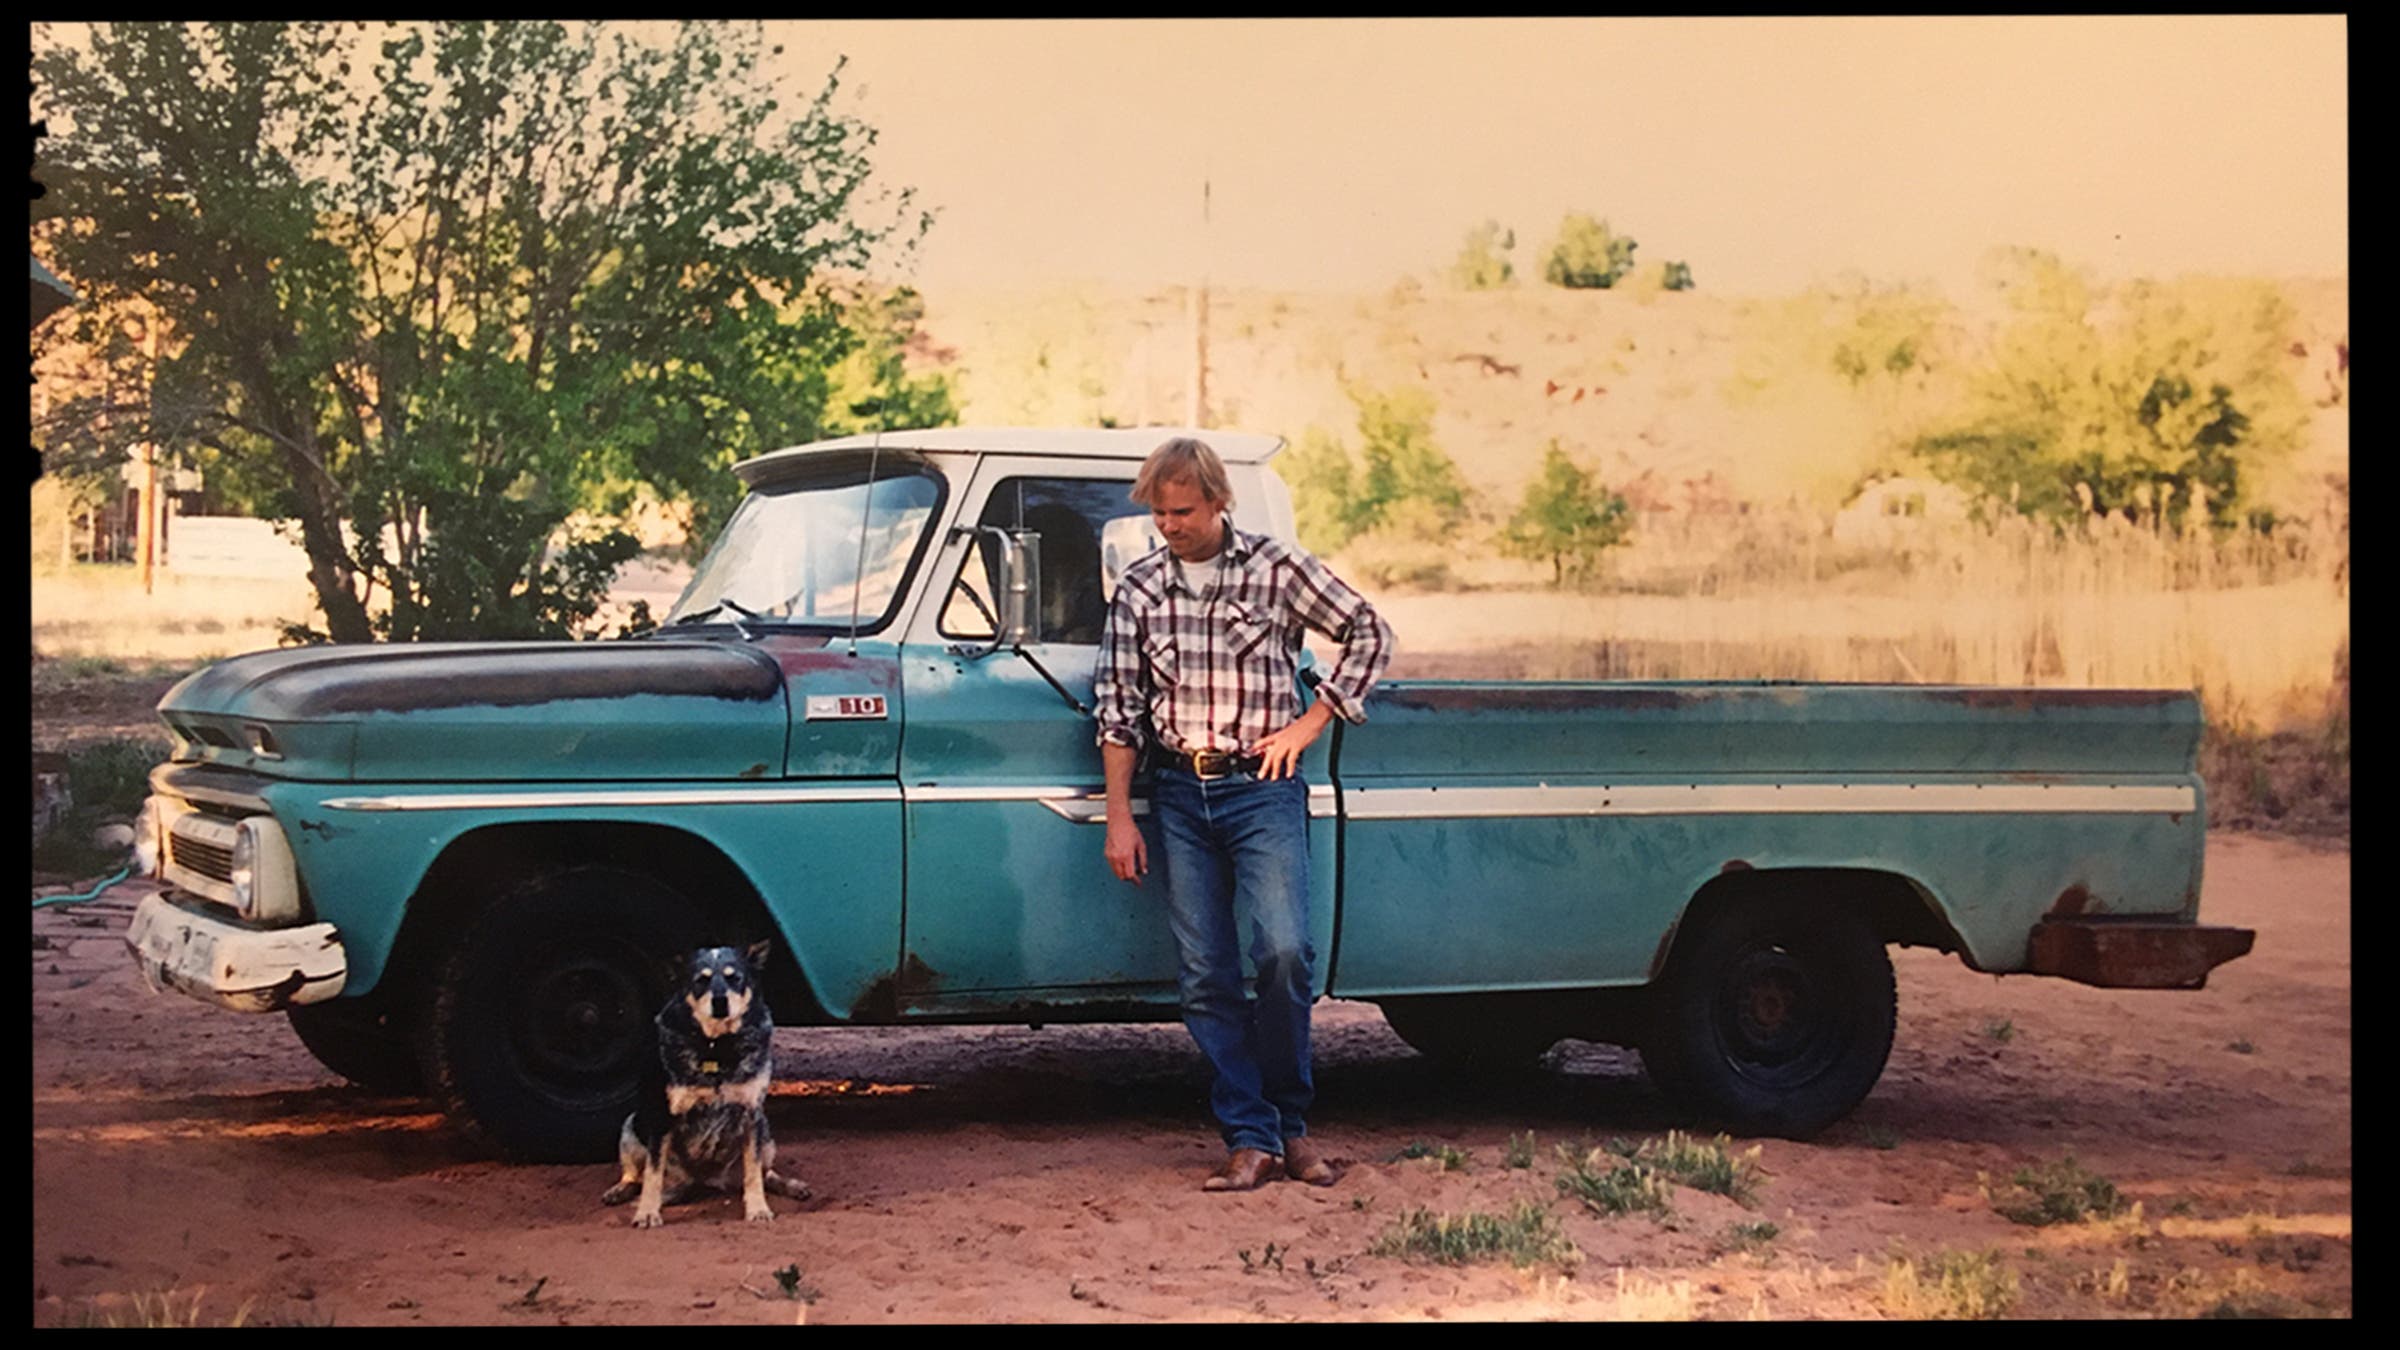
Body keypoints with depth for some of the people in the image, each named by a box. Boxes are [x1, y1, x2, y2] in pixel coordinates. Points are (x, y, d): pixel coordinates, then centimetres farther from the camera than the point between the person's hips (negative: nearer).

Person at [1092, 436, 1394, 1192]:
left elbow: (1370, 634, 6)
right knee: (1205, 977, -1)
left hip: (1262, 788, -3)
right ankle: (1250, 1139, 5)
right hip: (1178, 795, 3)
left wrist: (1310, 723, 0)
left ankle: (1291, 1122, 1)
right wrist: (1119, 817, 3)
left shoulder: (1277, 568, 0)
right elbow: (1117, 709, 8)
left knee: (1284, 951, -17)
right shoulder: (1139, 589, 7)